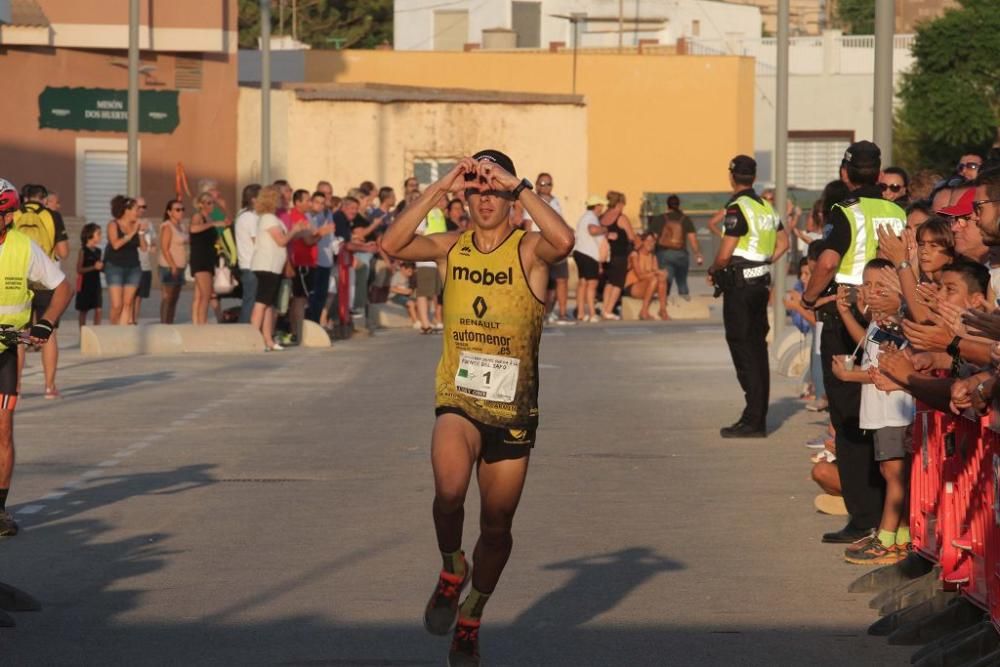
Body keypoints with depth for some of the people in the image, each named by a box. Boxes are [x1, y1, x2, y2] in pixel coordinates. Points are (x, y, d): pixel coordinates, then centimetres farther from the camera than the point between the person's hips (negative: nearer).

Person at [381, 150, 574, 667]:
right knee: (449, 489, -29)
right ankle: (451, 570, 1)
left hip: (513, 409, 0)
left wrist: (518, 187, -24)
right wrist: (439, 188, -16)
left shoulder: (528, 250, -6)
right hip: (458, 400, 0)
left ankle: (471, 620, 33)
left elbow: (564, 241, -30)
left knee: (497, 526, 10)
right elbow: (392, 245, -14)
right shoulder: (451, 247, 2)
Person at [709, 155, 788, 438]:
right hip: (761, 282, 8)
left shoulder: (737, 208, -15)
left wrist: (713, 272, 0)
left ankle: (753, 420, -8)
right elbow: (783, 241, 21)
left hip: (739, 286, -8)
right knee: (758, 348, 12)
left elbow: (725, 255, -18)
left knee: (743, 351, -6)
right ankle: (758, 418, 15)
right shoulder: (766, 206, 11)